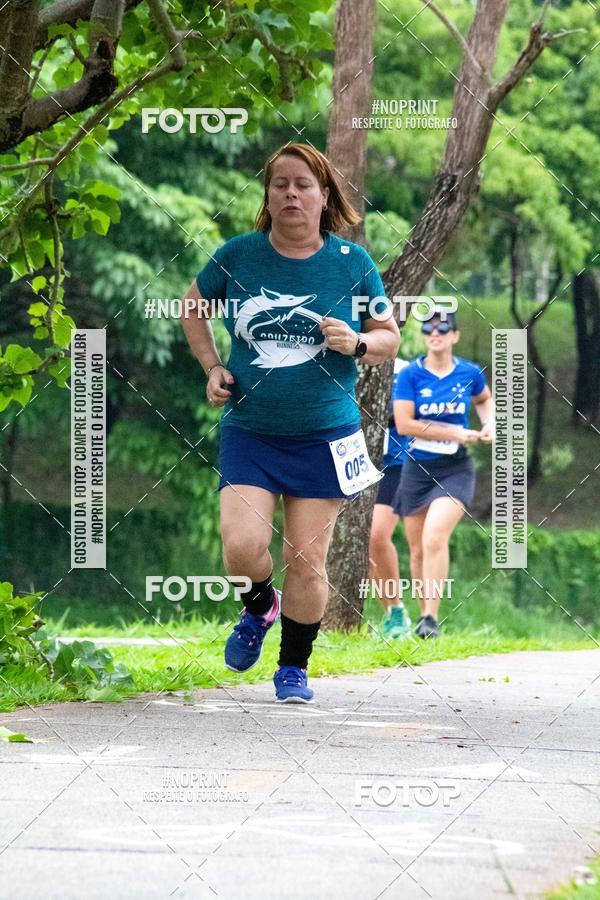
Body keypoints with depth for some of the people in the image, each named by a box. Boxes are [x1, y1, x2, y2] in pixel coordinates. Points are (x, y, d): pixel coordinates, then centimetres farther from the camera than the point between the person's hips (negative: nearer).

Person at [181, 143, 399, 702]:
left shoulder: (352, 263, 0)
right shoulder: (238, 255, -1)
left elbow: (390, 339, 8)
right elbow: (194, 305, 18)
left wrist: (356, 344, -13)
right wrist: (211, 367, 6)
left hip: (323, 435, 0)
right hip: (248, 431, 0)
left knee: (307, 562, 0)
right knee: (242, 546, -15)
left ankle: (294, 667, 19)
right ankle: (259, 609, 19)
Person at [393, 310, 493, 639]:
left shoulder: (470, 373, 2)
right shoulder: (411, 375, -6)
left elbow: (485, 399, 25)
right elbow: (404, 424, -13)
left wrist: (488, 424, 4)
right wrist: (455, 433, -12)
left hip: (455, 470, -1)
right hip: (417, 469, 1)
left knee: (434, 538, -21)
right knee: (417, 549, 7)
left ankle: (431, 617, -21)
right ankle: (424, 613, 24)